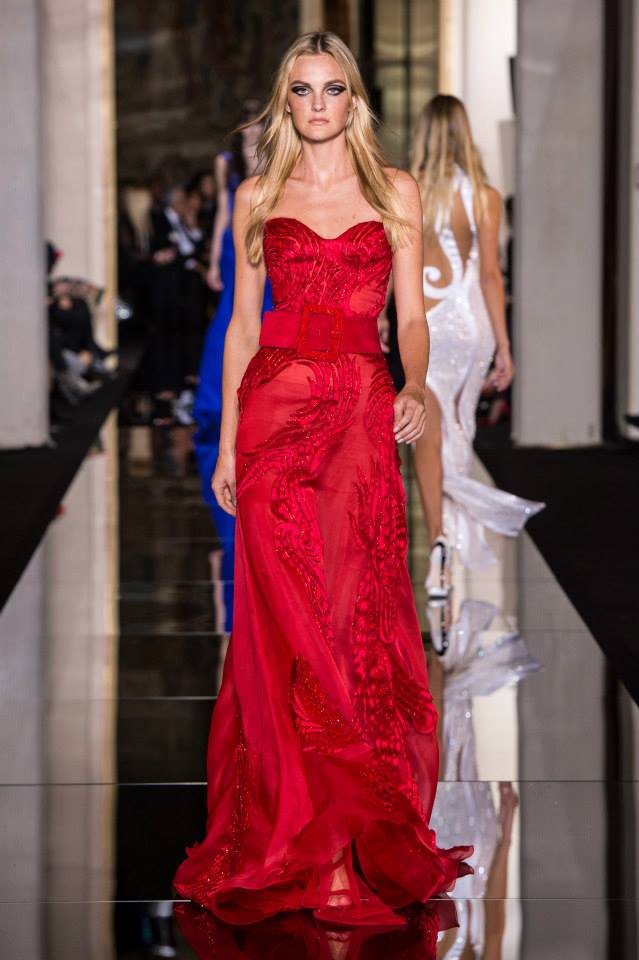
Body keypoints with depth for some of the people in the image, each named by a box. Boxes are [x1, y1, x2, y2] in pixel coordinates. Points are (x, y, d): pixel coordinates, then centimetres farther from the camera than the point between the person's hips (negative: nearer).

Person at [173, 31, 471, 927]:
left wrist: (414, 389, -14)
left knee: (358, 614, -3)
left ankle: (366, 830, 6)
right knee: (286, 624, -3)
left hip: (362, 416, 0)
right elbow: (243, 323, 11)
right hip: (276, 411, 1)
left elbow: (411, 314, 6)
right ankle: (307, 835, 2)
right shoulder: (257, 198, 11)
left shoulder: (397, 191, 9)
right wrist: (226, 442, 7)